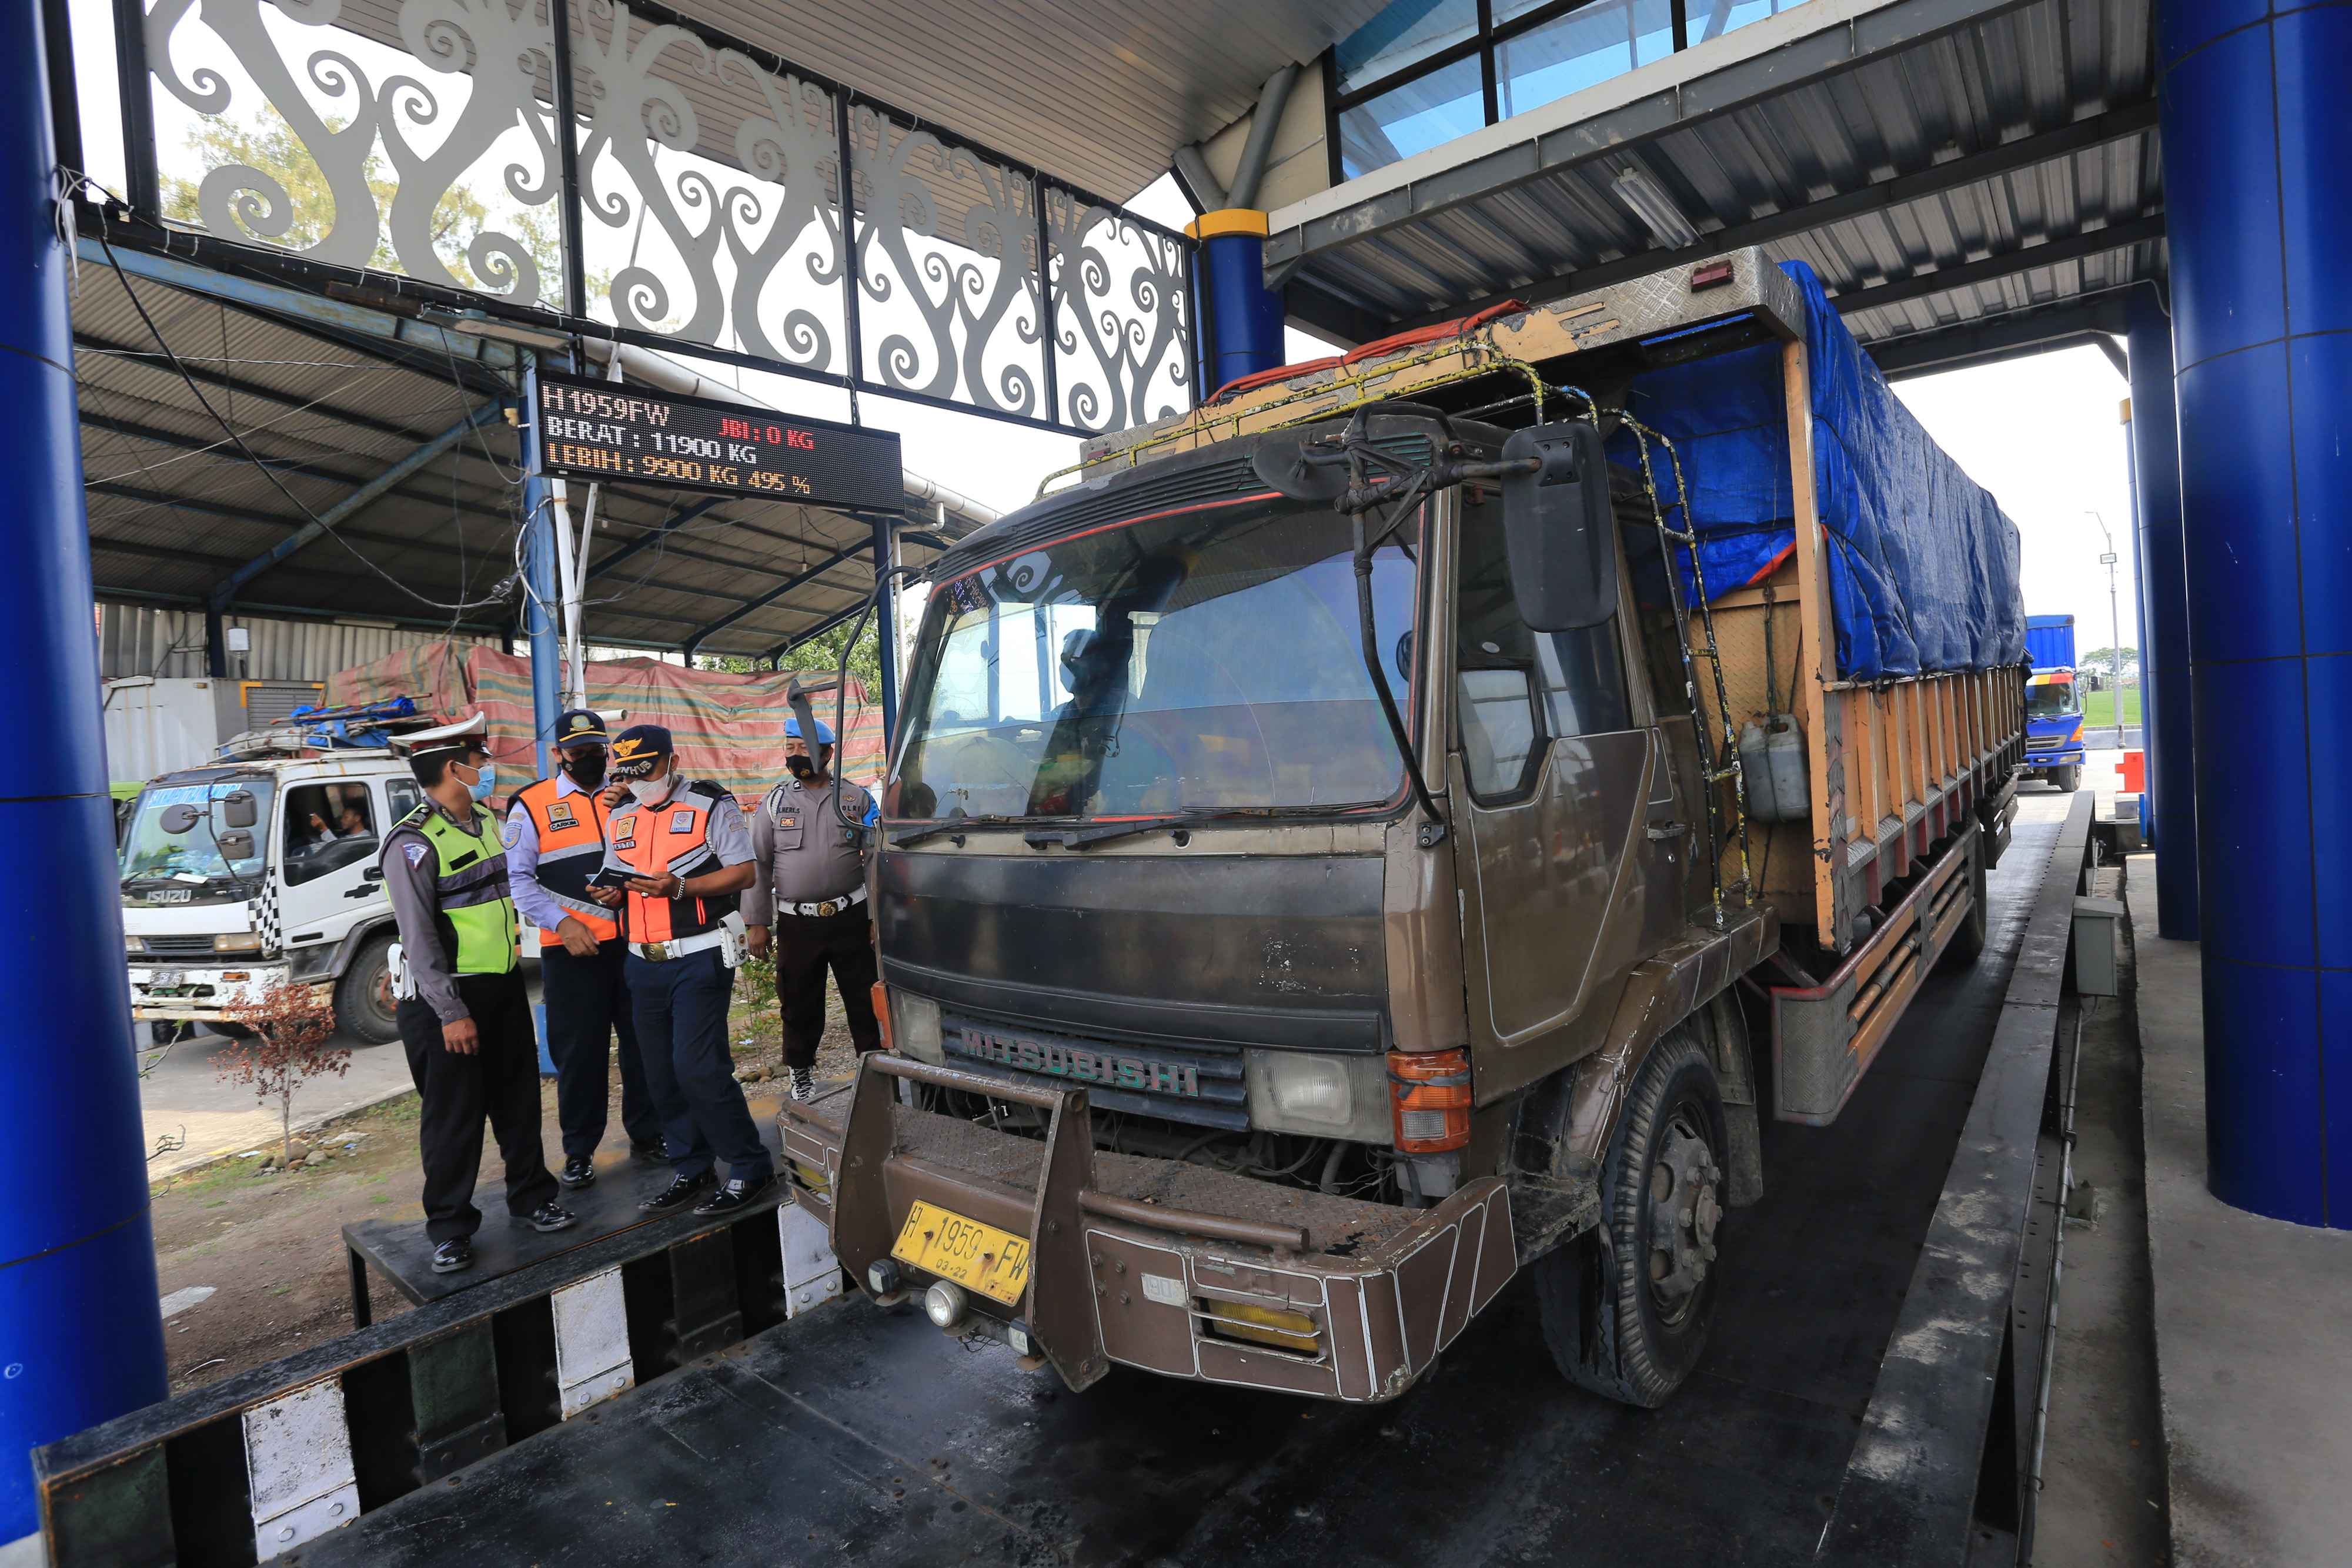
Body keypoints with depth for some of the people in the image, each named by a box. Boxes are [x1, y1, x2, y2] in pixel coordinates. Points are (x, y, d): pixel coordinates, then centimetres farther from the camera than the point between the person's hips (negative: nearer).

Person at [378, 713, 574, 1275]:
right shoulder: (414, 844, -17)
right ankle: (450, 1229, 18)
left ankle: (530, 1198, 30)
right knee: (453, 1117, 4)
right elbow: (418, 937, -19)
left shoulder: (487, 821, 8)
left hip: (505, 985, 7)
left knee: (519, 1100, 15)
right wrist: (451, 1012, -20)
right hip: (449, 997, -7)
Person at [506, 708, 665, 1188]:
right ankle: (579, 1151, 21)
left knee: (644, 1042, 10)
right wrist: (562, 922, -12)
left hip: (634, 942, 3)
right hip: (572, 949, -2)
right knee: (580, 1050, 6)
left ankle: (646, 1134, 25)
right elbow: (518, 878, -2)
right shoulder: (532, 805, 2)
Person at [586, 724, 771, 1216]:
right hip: (644, 960, 7)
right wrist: (610, 894, -2)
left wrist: (678, 888, -22)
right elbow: (616, 877, 22)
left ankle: (750, 1166, 1)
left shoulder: (712, 804, -5)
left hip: (699, 958, -7)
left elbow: (744, 874, -10)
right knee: (662, 1074, 10)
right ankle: (692, 1169, 24)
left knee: (698, 1067, -12)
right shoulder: (621, 814, 15)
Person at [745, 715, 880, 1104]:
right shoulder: (774, 802, 4)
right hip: (796, 922, 1)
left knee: (864, 999, 4)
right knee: (799, 1003, 10)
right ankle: (801, 1073, 27)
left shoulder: (856, 799, 3)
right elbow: (756, 864, 6)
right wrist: (756, 923, 2)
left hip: (850, 916, -1)